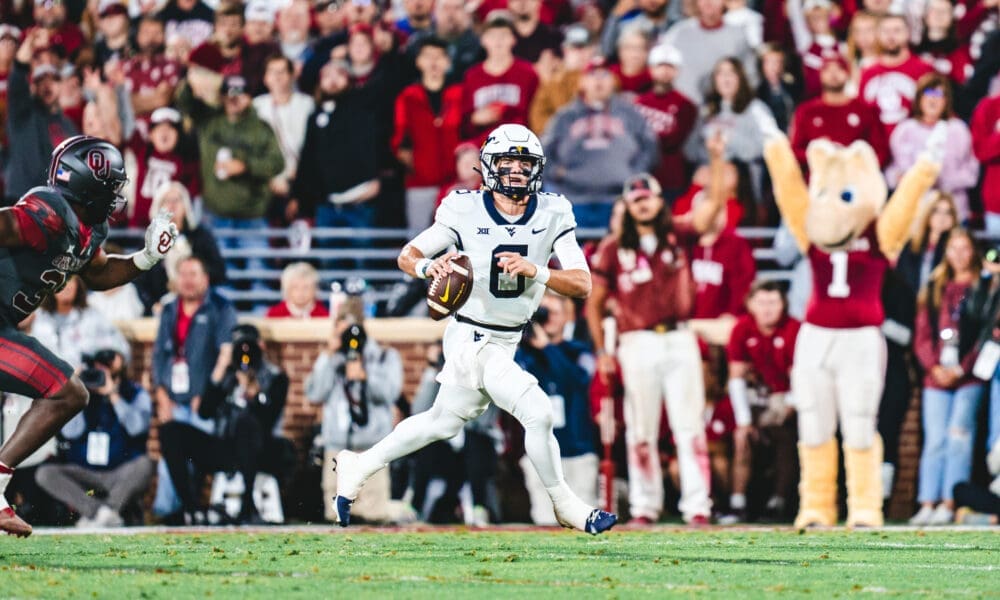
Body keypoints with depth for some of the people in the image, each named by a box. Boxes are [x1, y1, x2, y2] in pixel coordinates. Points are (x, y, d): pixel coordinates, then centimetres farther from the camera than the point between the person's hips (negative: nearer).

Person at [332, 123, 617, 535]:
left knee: (443, 423, 20)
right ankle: (565, 506, 3)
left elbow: (582, 284, -12)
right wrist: (427, 266, -30)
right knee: (538, 414, -16)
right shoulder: (466, 211, -14)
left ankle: (358, 467, 37)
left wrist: (535, 271, -30)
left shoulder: (552, 215, -5)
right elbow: (407, 256, -6)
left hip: (507, 341, 5)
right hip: (473, 341, -5)